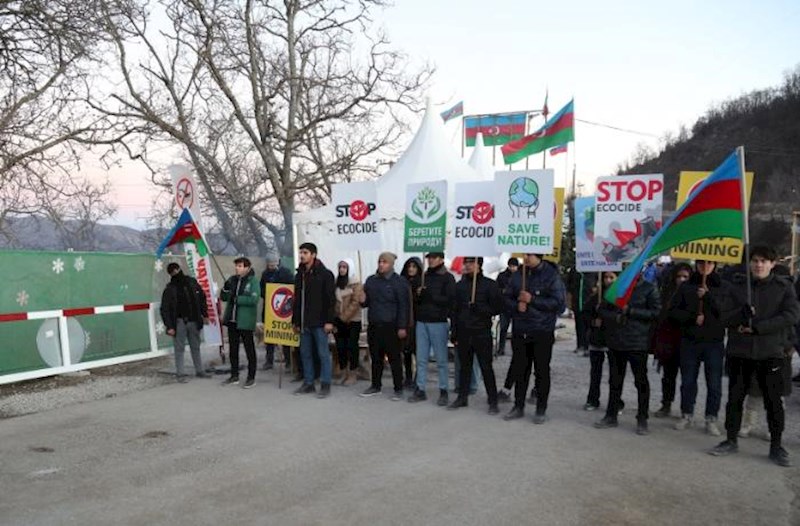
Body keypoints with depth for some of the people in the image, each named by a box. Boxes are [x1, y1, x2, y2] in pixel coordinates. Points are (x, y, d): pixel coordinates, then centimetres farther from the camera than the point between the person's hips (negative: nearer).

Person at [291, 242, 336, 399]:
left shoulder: (325, 274, -7)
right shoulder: (299, 275, 12)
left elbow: (331, 300, -10)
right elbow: (297, 300, 17)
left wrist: (329, 321, -15)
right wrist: (295, 320, 14)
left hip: (319, 322, -6)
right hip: (304, 323, 6)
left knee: (323, 354, 0)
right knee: (305, 353, 10)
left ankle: (325, 385, 7)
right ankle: (308, 383, 20)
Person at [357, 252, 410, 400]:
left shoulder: (399, 282, -7)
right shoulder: (371, 280, 11)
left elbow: (404, 306, -10)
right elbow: (367, 303, 21)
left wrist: (402, 327, -15)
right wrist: (363, 300, -4)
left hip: (391, 327, -5)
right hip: (373, 326, 5)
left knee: (394, 359, 1)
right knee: (376, 358, 13)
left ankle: (398, 389, 11)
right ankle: (376, 386, 26)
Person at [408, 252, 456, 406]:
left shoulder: (447, 278, -2)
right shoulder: (424, 276, 14)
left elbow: (449, 300, -12)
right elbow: (416, 299, 17)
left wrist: (429, 295, -16)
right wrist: (418, 294, -5)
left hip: (438, 323, -5)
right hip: (421, 322, 5)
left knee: (441, 359, 2)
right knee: (421, 358, 7)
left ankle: (443, 391, 10)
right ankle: (420, 390, 14)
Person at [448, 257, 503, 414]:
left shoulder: (489, 284, -2)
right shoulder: (460, 285, 11)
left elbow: (497, 308, -4)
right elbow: (455, 310, 12)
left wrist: (480, 309, -19)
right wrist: (453, 333, 8)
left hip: (482, 333, -4)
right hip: (463, 332, 4)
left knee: (486, 367, -1)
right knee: (464, 366, 12)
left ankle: (493, 401, 7)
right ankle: (462, 397, 23)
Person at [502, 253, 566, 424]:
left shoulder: (551, 275, -8)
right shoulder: (518, 275, 6)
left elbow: (558, 302, -14)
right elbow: (508, 298, 13)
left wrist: (532, 300, -19)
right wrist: (516, 305, -8)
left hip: (542, 332, -4)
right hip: (520, 331, 4)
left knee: (541, 371, 6)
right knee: (519, 369, 10)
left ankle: (541, 410, 18)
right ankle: (518, 406, 23)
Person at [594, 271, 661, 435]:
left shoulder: (649, 289, -2)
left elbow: (655, 312, -10)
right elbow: (602, 310, 9)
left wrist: (630, 311, -15)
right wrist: (615, 316, -11)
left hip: (637, 343, -4)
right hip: (615, 342, 4)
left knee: (641, 381, 4)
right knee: (615, 380, 13)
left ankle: (642, 420, 14)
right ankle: (611, 416, 23)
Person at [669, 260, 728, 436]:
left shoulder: (723, 287, 1)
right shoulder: (686, 286, 5)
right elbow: (673, 311, 3)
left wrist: (709, 296, -19)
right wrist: (692, 318, -11)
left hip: (714, 342, -1)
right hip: (689, 341, 1)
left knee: (714, 383, 2)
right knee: (687, 381, 10)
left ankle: (711, 419, 15)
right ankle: (687, 415, 24)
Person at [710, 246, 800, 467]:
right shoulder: (736, 288, 8)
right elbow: (725, 318, 3)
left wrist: (757, 326, -16)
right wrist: (741, 314, -19)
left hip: (771, 353, -2)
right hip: (739, 353, 2)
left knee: (774, 401, 4)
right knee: (735, 398, 8)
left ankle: (776, 446, 17)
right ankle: (731, 440, 21)